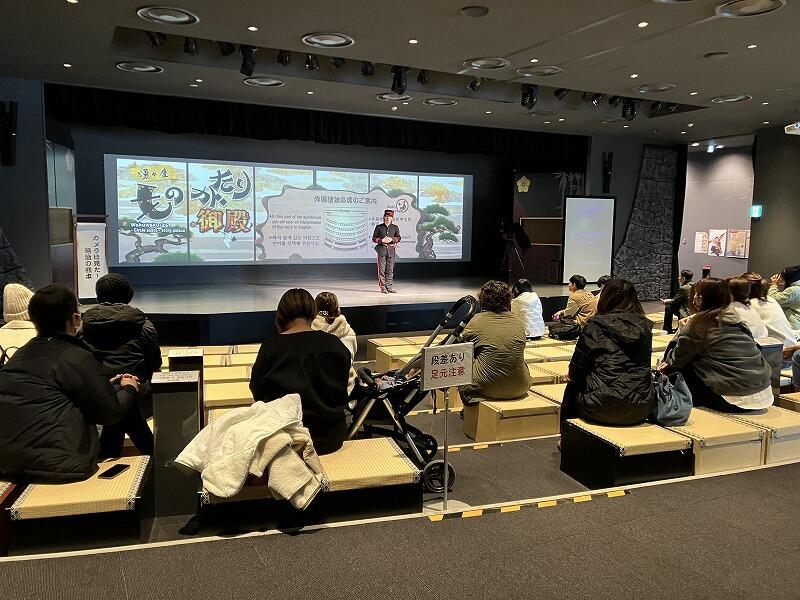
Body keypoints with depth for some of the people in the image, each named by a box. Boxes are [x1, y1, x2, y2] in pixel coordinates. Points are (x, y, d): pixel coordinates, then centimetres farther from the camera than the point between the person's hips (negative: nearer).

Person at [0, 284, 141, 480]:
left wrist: (109, 386, 28)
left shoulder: (21, 354, 13)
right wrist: (129, 389, 15)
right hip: (56, 462, -8)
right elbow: (110, 414, -5)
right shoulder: (78, 358, -10)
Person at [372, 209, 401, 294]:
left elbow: (398, 238, 4)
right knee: (382, 269, -2)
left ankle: (390, 287, 10)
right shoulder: (379, 227, 4)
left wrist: (392, 239, -14)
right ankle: (383, 288, 2)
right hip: (382, 249, -2)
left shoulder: (395, 227, 9)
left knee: (390, 269, 4)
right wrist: (381, 240, -12)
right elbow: (374, 238, 4)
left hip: (391, 250, 2)